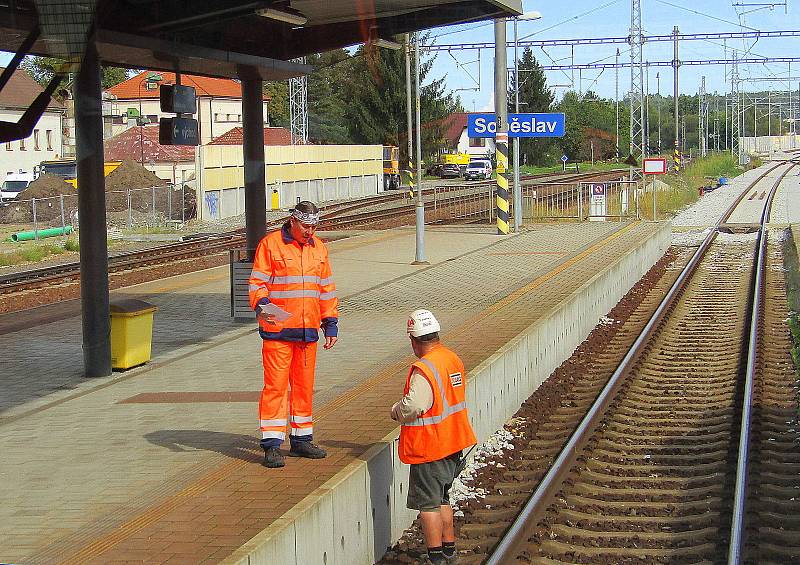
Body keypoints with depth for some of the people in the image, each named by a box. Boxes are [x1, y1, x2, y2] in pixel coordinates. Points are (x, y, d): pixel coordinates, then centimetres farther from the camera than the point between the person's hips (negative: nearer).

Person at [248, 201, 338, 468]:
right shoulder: (270, 244, -4)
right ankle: (272, 444, -3)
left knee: (304, 386, 12)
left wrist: (330, 322, 16)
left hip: (308, 330, 6)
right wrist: (262, 304, -24)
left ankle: (301, 439, 22)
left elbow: (326, 288, 21)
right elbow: (257, 282, -5)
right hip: (277, 329, -6)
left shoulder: (318, 248, 14)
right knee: (275, 385, -7)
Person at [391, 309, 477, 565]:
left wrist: (396, 410, -7)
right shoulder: (454, 360, 5)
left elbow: (412, 407, -30)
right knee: (442, 500, 22)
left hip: (429, 448, -9)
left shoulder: (424, 370, -23)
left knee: (428, 505, 3)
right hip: (453, 445, 9)